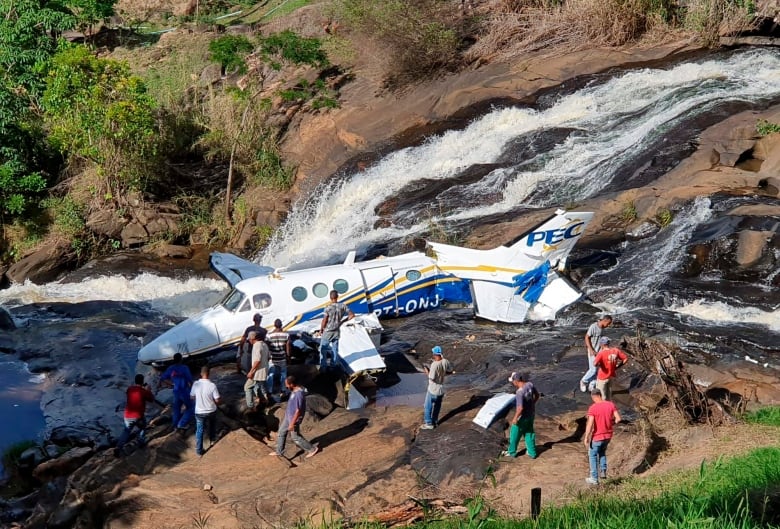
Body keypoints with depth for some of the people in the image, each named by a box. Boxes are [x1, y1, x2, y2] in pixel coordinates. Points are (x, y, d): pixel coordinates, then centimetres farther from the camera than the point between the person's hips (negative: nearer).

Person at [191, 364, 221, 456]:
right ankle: (212, 440, 49)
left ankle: (199, 450, 14)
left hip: (199, 412, 1)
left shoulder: (196, 384, -14)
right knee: (212, 426, 29)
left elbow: (192, 397, 0)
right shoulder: (212, 385, -21)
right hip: (211, 411, -1)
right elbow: (217, 400, -15)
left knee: (199, 430, 12)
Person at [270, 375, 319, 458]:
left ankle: (312, 448, 23)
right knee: (281, 432, 18)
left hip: (294, 418, -9)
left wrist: (292, 424, -23)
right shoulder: (295, 389, -4)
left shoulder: (299, 394, -33)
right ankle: (279, 452, 33)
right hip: (288, 416, 9)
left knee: (295, 437, 7)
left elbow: (298, 411, -29)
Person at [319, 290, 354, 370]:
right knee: (335, 349, 16)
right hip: (337, 332, 4)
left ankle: (323, 367, 10)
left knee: (323, 349, 10)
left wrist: (321, 329, 2)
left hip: (328, 332, -4)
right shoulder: (342, 306, -9)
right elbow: (352, 315, -3)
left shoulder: (328, 308, -21)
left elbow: (324, 321, -16)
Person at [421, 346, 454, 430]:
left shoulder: (434, 364, -29)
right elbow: (450, 371, 6)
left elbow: (432, 378, -24)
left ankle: (429, 424, 17)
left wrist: (427, 372, -8)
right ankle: (435, 421, 35)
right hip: (441, 389, 6)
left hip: (433, 390, -6)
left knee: (428, 407, 11)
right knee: (437, 407, 22)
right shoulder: (445, 362, -9)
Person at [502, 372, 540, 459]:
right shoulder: (530, 384, -10)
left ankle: (512, 452, 32)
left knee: (515, 434, 15)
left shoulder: (519, 392, -33)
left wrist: (515, 418, -18)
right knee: (529, 433, 22)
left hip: (523, 417, -7)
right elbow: (537, 395, 6)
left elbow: (520, 408, -31)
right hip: (531, 414, 7)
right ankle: (532, 452, 32)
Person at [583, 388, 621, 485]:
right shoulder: (610, 405, -6)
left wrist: (586, 438, -16)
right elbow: (618, 419, -6)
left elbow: (590, 424, -25)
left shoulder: (592, 408, -20)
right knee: (602, 452, 31)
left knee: (592, 455, 15)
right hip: (608, 435, 5)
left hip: (597, 436, -5)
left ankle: (594, 478, 19)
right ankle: (603, 472, 22)